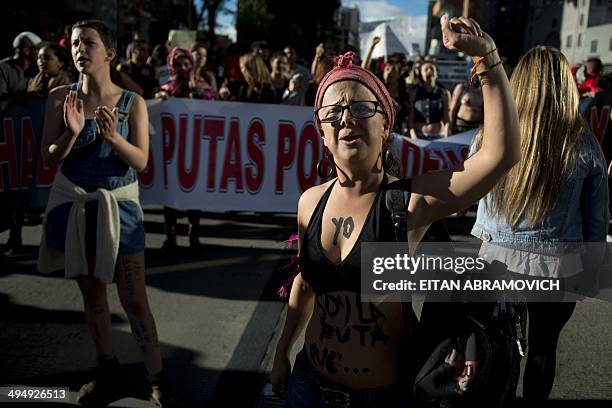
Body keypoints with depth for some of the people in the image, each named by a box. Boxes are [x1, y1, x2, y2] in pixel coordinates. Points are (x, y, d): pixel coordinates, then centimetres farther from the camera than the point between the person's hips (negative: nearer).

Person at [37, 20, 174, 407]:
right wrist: (72, 133, -22)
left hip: (119, 203, -2)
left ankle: (158, 376, 14)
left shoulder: (132, 102, -5)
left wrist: (111, 135, -27)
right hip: (73, 200, 3)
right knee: (91, 291, 13)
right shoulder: (60, 97, -1)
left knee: (135, 298, -1)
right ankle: (108, 371, 29)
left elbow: (141, 161, -10)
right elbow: (50, 158, -3)